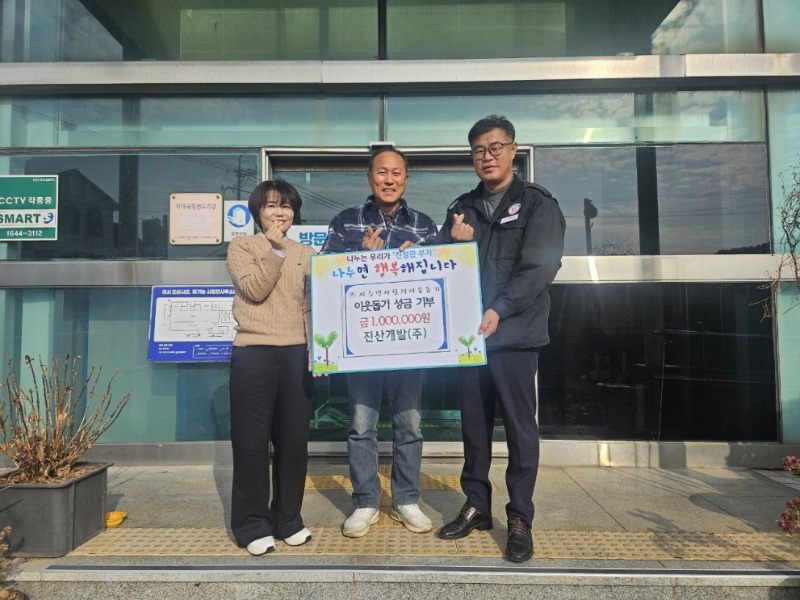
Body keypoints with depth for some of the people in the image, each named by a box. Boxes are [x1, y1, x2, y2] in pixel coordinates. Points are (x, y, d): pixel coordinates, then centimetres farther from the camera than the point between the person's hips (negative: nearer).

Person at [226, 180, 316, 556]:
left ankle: (288, 519, 23)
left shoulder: (305, 254, 14)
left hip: (296, 353, 3)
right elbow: (254, 290, -11)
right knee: (252, 440, 2)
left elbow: (311, 307, 12)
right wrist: (275, 250, -11)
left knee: (294, 439, 8)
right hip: (253, 353, -3)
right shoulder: (241, 247, 5)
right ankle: (252, 525, 16)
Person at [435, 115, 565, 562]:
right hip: (469, 334, 5)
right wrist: (455, 244, -10)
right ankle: (477, 506, 29)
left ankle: (520, 517, 19)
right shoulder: (462, 207, 13)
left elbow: (539, 269, -12)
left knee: (520, 427, 4)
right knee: (474, 424, 13)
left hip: (515, 336, -4)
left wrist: (499, 310, -22)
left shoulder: (538, 204, -1)